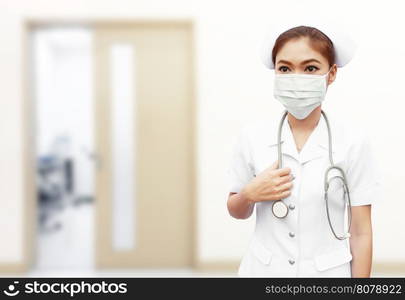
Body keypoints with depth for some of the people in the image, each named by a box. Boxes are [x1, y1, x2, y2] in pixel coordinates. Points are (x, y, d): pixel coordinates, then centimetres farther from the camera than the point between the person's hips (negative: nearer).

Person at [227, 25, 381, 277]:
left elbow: (361, 232, -6)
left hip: (326, 272, -1)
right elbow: (237, 212, 5)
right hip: (264, 269, 1)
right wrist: (249, 194, -15)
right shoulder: (253, 136, -7)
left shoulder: (353, 142, -11)